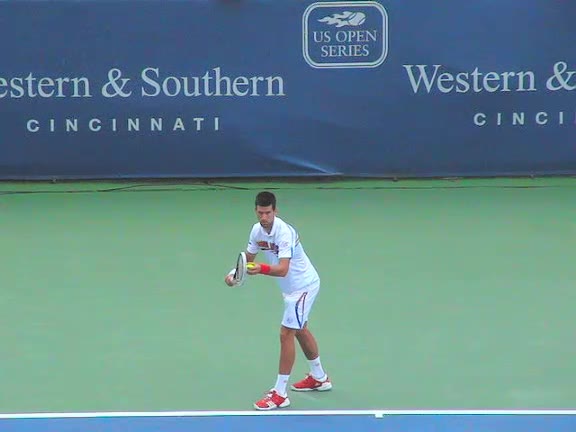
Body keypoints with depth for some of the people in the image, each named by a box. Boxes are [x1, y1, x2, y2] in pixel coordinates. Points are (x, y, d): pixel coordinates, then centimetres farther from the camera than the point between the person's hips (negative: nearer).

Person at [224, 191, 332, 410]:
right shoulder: (257, 230, -7)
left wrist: (261, 269, -59)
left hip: (303, 285, -9)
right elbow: (248, 259, 6)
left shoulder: (284, 233, -32)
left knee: (286, 334, -12)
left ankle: (280, 394, -6)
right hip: (292, 286, 9)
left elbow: (282, 269, -42)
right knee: (301, 330, 23)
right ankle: (319, 378, 43)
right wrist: (235, 272, -12)